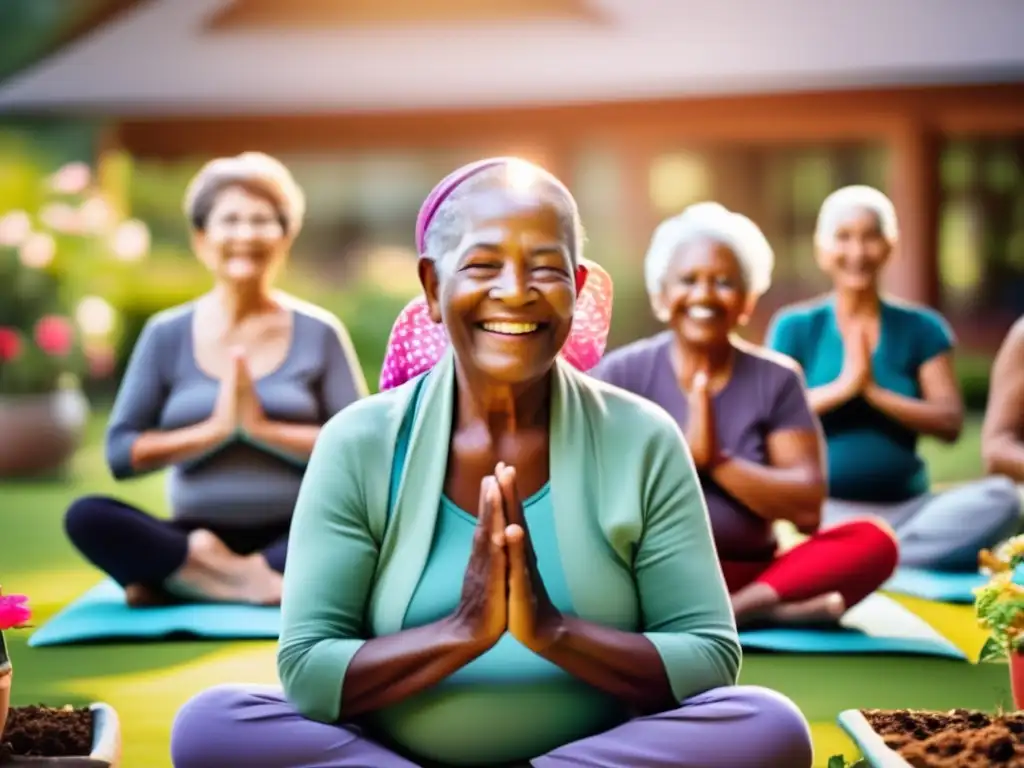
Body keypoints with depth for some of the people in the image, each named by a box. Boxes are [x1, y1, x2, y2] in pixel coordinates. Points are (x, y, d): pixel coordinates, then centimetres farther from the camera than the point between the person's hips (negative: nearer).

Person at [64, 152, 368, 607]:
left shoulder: (319, 333, 4)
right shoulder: (167, 334, 6)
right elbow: (120, 454, 0)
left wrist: (262, 428, -14)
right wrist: (214, 430, -11)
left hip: (294, 536, 0)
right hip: (197, 532, 1)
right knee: (87, 517, -25)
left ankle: (189, 578, -26)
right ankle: (257, 584, -25)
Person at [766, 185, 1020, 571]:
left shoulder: (921, 329, 11)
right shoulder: (795, 328, 8)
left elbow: (950, 422, 0)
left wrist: (875, 391, -11)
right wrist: (842, 387, -13)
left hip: (906, 507, 2)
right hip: (822, 507, -2)